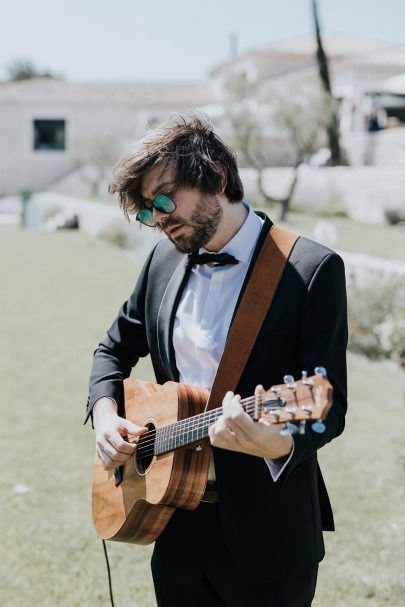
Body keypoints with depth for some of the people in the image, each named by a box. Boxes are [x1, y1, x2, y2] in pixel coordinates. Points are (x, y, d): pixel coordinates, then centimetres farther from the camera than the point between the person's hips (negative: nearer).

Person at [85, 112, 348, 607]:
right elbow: (116, 348, 17)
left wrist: (277, 444, -37)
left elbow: (329, 405, -17)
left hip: (265, 529, -5)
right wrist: (105, 413, -2)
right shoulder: (164, 258, 4)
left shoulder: (313, 269, -15)